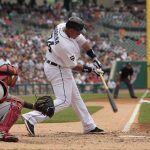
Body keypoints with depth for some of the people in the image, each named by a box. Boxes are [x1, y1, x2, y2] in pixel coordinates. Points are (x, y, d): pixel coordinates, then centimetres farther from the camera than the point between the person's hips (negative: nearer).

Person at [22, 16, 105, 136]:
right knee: (64, 100, -11)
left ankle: (89, 126, 27)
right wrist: (91, 70, -7)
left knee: (75, 97, 17)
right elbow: (74, 66, -18)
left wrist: (94, 59, -3)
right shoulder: (65, 46, -33)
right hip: (58, 70, -10)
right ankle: (31, 118, -18)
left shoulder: (62, 26, -9)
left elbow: (83, 41, 1)